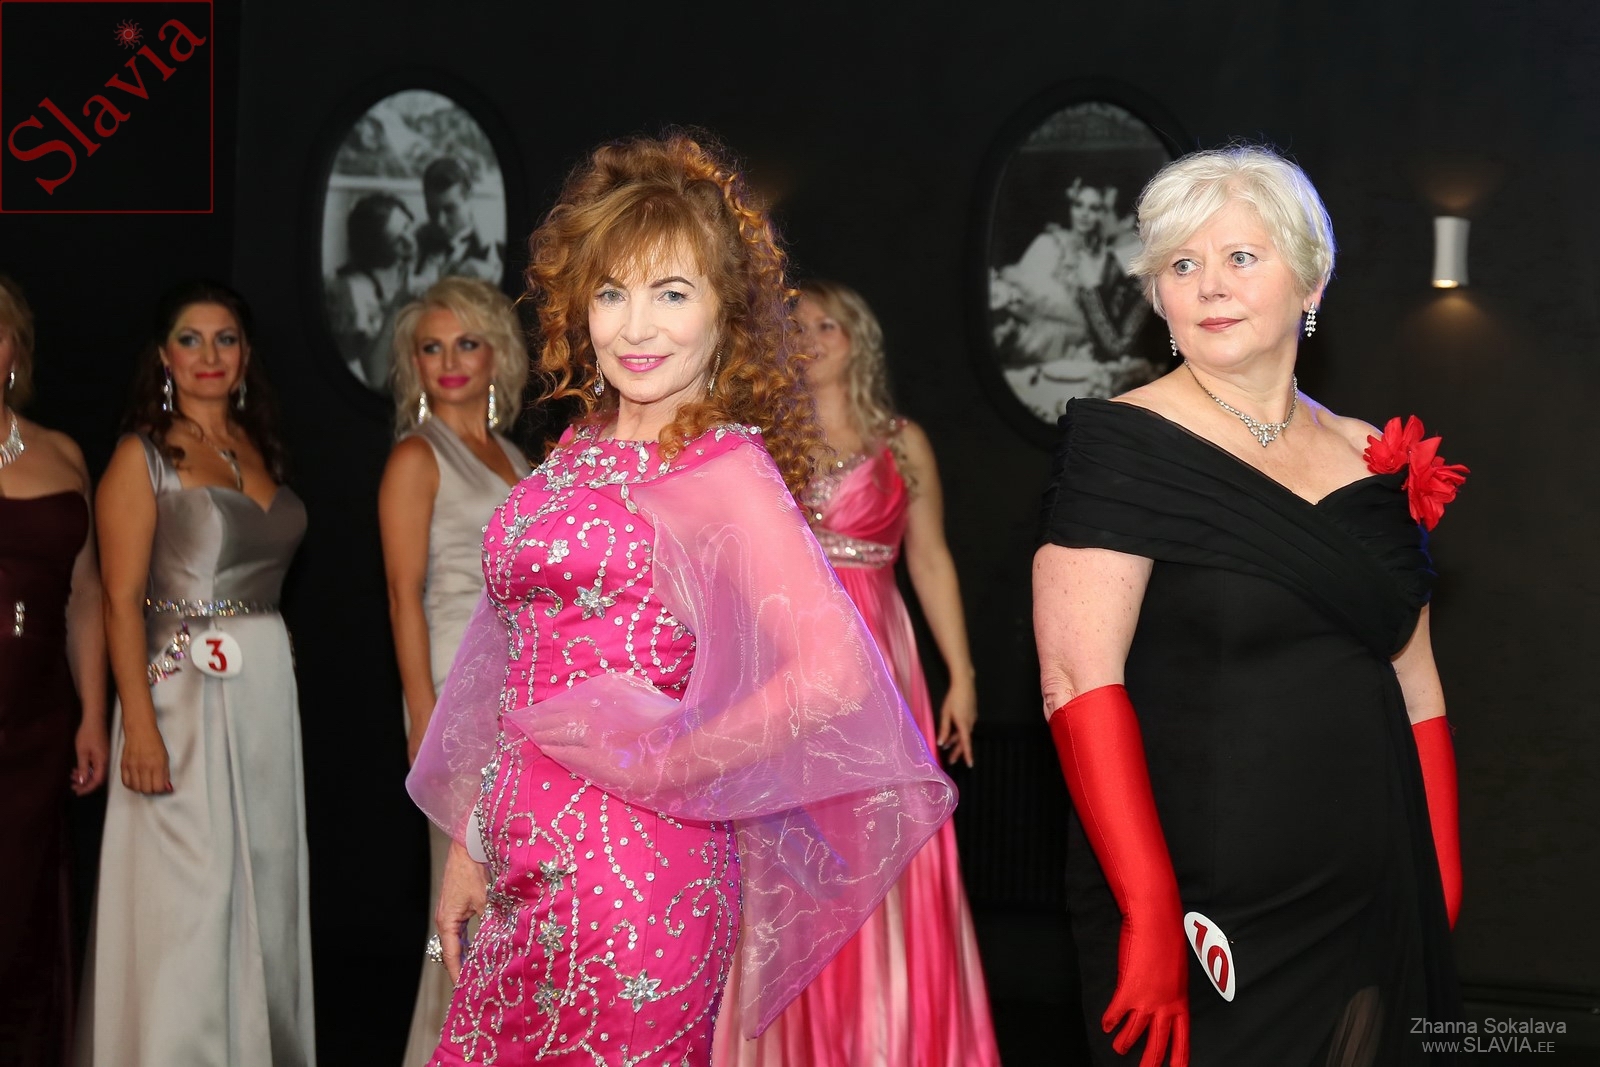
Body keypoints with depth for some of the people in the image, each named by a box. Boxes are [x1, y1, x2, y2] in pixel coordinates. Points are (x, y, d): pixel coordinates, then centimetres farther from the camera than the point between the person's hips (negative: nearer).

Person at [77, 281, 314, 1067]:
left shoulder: (257, 449, 12)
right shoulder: (143, 455, -5)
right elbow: (122, 601, -10)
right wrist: (139, 727, -18)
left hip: (268, 686, 6)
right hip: (186, 688, -6)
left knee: (264, 880, 10)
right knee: (189, 892, -3)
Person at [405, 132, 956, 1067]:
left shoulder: (724, 469, -10)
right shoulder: (579, 453, 10)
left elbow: (834, 675, -23)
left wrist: (656, 769, -12)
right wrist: (471, 845, 15)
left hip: (631, 876, -6)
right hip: (522, 873, 6)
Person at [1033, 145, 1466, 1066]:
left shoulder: (1375, 463, 8)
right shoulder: (1125, 448, -8)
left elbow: (1415, 681, 14)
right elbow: (1079, 678, -16)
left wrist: (1443, 887, 8)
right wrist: (1149, 912, -22)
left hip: (1371, 917, 5)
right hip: (1208, 919, -5)